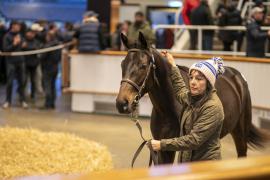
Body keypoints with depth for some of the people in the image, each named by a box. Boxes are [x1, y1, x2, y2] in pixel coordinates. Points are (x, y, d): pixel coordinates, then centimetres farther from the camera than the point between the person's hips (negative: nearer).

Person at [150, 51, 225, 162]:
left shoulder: (213, 107, -22)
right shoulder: (191, 98, 4)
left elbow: (194, 140, -25)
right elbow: (180, 89, 30)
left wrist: (163, 144, -26)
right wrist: (172, 66, 29)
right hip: (186, 161, 8)